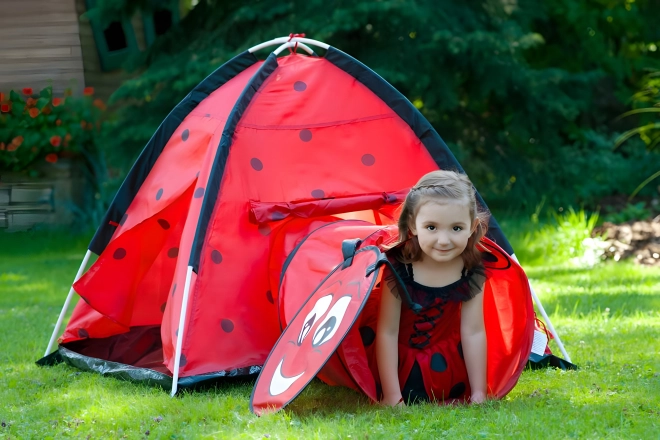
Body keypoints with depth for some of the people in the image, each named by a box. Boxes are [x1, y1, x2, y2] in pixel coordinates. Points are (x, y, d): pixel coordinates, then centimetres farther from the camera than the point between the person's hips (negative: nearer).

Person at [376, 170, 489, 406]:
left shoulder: (471, 271, -14)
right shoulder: (398, 267, -23)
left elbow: (473, 333, -9)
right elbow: (387, 332, -20)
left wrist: (478, 394, -10)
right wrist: (392, 396, -22)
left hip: (449, 364, 3)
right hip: (403, 364, -3)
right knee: (414, 400, -19)